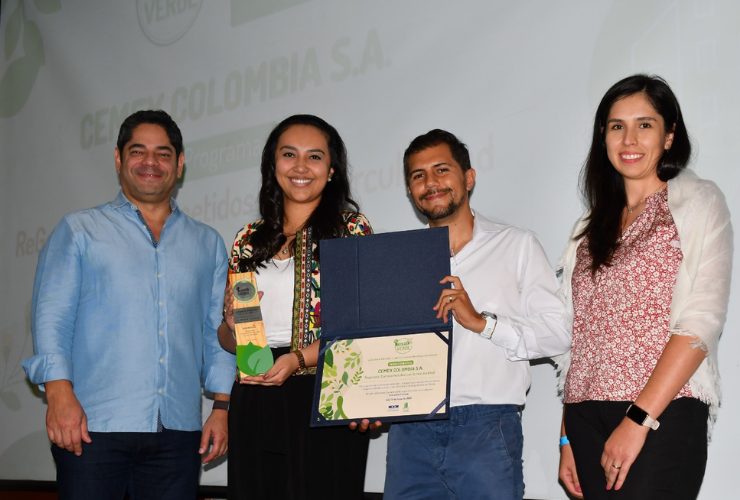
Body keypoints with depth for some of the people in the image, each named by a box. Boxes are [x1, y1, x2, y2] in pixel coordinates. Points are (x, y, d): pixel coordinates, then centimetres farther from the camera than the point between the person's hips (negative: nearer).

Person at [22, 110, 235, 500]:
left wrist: (222, 407, 4)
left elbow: (219, 332, 14)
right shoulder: (79, 231, 9)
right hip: (93, 426, -2)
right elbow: (50, 317, 0)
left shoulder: (207, 243, 17)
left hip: (178, 431, 3)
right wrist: (59, 393, -13)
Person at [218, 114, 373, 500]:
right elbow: (227, 338, 18)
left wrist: (299, 358, -19)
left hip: (325, 397, -4)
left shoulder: (350, 228, 1)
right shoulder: (249, 240, 13)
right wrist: (233, 326, -5)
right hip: (254, 405, 4)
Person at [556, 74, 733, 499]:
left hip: (664, 416, -4)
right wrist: (568, 438, 10)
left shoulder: (698, 202, 3)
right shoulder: (591, 229, 17)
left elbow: (703, 320, -8)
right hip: (587, 418, 5)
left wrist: (639, 420, -15)